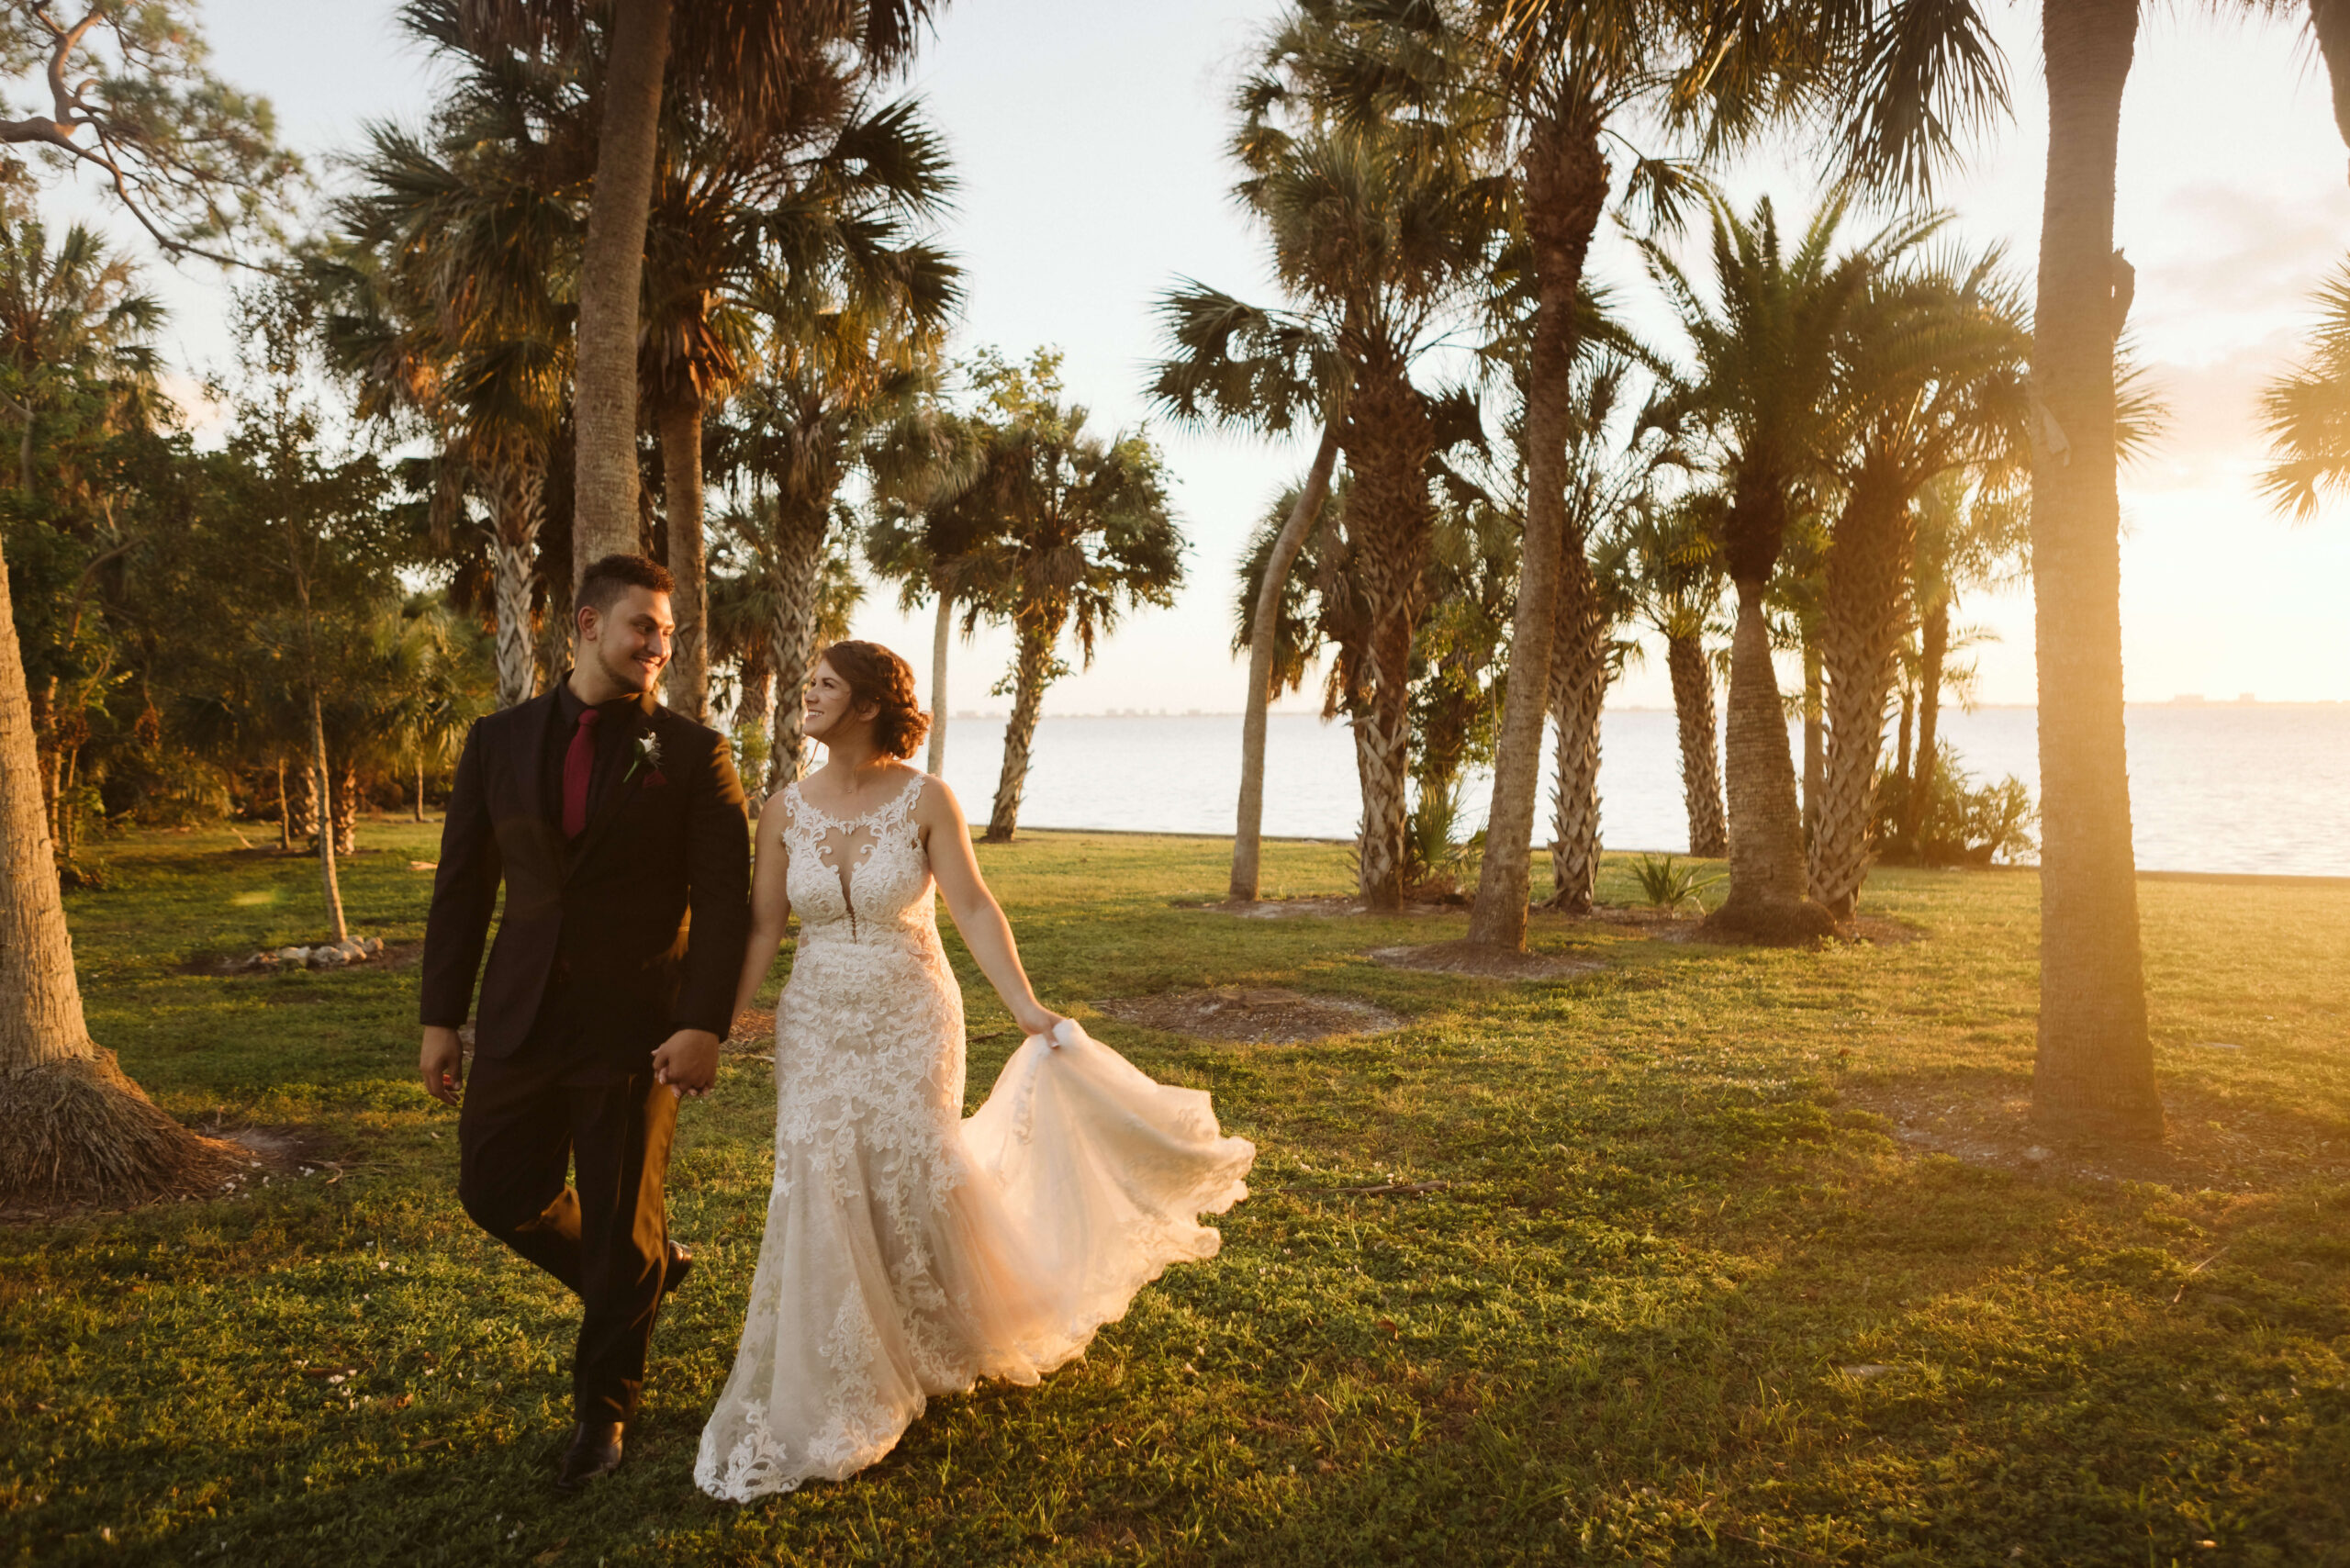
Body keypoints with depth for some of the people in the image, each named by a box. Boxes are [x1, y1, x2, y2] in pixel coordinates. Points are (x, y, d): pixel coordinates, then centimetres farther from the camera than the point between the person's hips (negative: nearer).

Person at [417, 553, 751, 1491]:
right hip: (519, 1019, 4)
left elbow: (725, 901, -8)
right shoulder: (500, 742, 6)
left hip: (636, 1027, -3)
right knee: (498, 1195, 11)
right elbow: (462, 887, 8)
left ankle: (603, 1407, 30)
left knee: (620, 1227, 6)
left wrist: (705, 1025, -17)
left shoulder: (692, 754, -4)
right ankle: (646, 1274, 38)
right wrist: (441, 1017, 6)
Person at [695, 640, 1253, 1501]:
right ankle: (821, 1402, 20)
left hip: (911, 1019, -2)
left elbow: (972, 907, -12)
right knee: (820, 1190, -1)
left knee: (915, 1176, -1)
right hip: (817, 1026, 2)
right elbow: (761, 930, 1)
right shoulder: (785, 810, -1)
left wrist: (1026, 1005, -20)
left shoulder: (926, 800, -9)